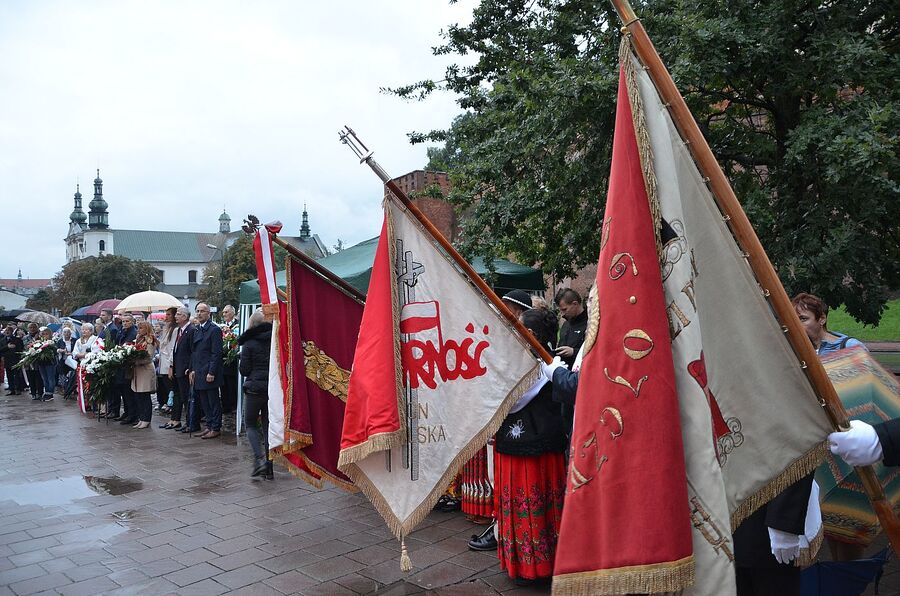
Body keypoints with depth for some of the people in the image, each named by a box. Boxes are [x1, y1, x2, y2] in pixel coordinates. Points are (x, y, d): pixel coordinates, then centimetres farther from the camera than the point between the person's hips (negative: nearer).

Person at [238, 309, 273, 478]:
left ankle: (260, 460, -6)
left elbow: (244, 370, -7)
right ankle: (268, 468, 11)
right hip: (274, 388, 4)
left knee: (251, 424, 12)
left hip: (255, 387, -4)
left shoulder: (249, 343, -7)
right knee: (268, 426, 11)